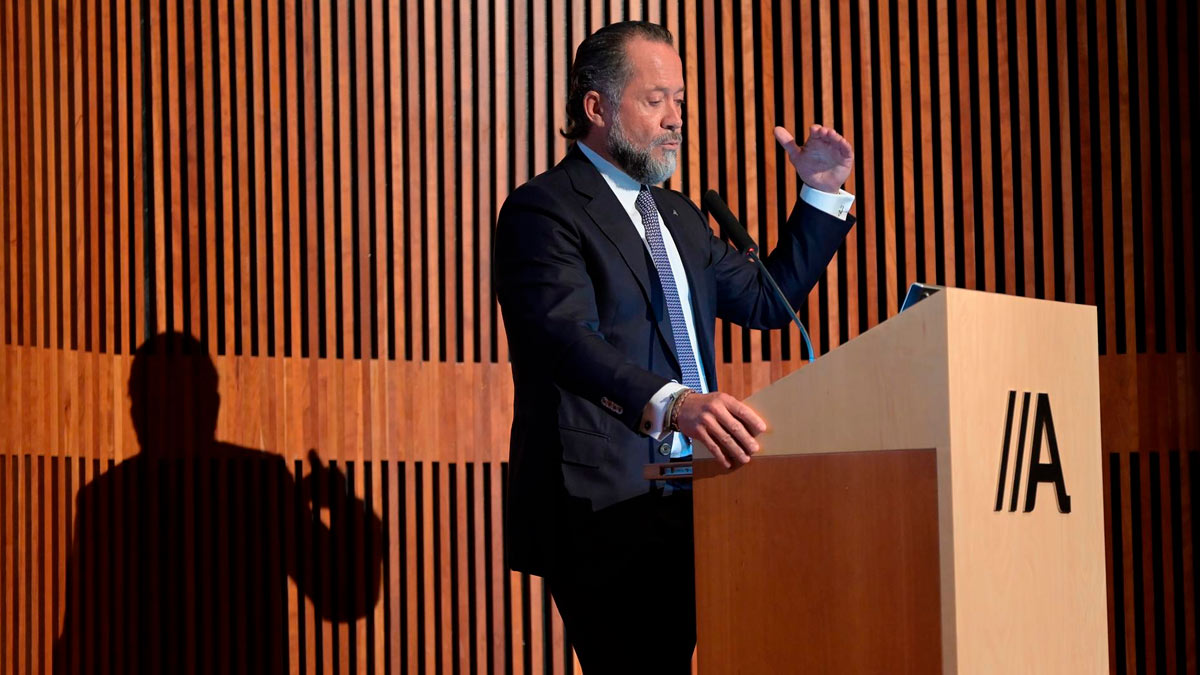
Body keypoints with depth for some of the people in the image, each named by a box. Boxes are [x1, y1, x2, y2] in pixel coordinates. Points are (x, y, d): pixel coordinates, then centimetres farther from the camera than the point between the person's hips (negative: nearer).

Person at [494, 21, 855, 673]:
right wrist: (671, 403, -40)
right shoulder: (542, 209, -8)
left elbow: (765, 299, 22)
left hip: (682, 505, 8)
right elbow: (566, 336, -24)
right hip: (604, 515, -8)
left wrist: (823, 195, 12)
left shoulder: (677, 216, 21)